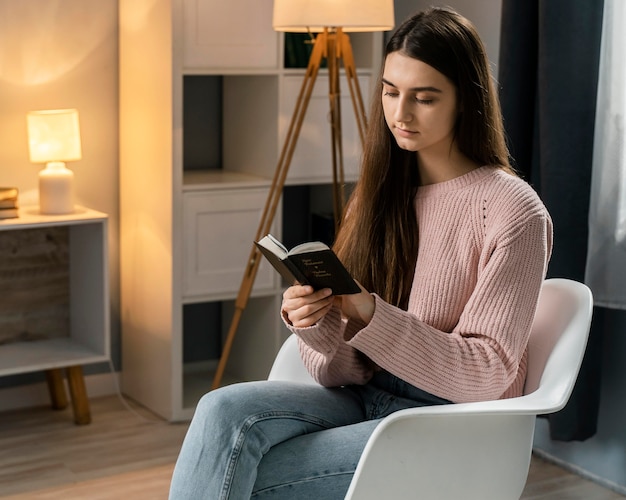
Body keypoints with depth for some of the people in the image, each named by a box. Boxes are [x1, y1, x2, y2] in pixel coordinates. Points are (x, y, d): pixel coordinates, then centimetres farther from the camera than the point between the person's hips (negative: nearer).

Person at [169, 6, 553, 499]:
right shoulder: (380, 193, 8)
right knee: (226, 410, -24)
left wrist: (369, 314, -26)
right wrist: (318, 325, -19)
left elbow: (486, 373, -15)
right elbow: (344, 370, 5)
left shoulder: (513, 211, -10)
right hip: (365, 400, 6)